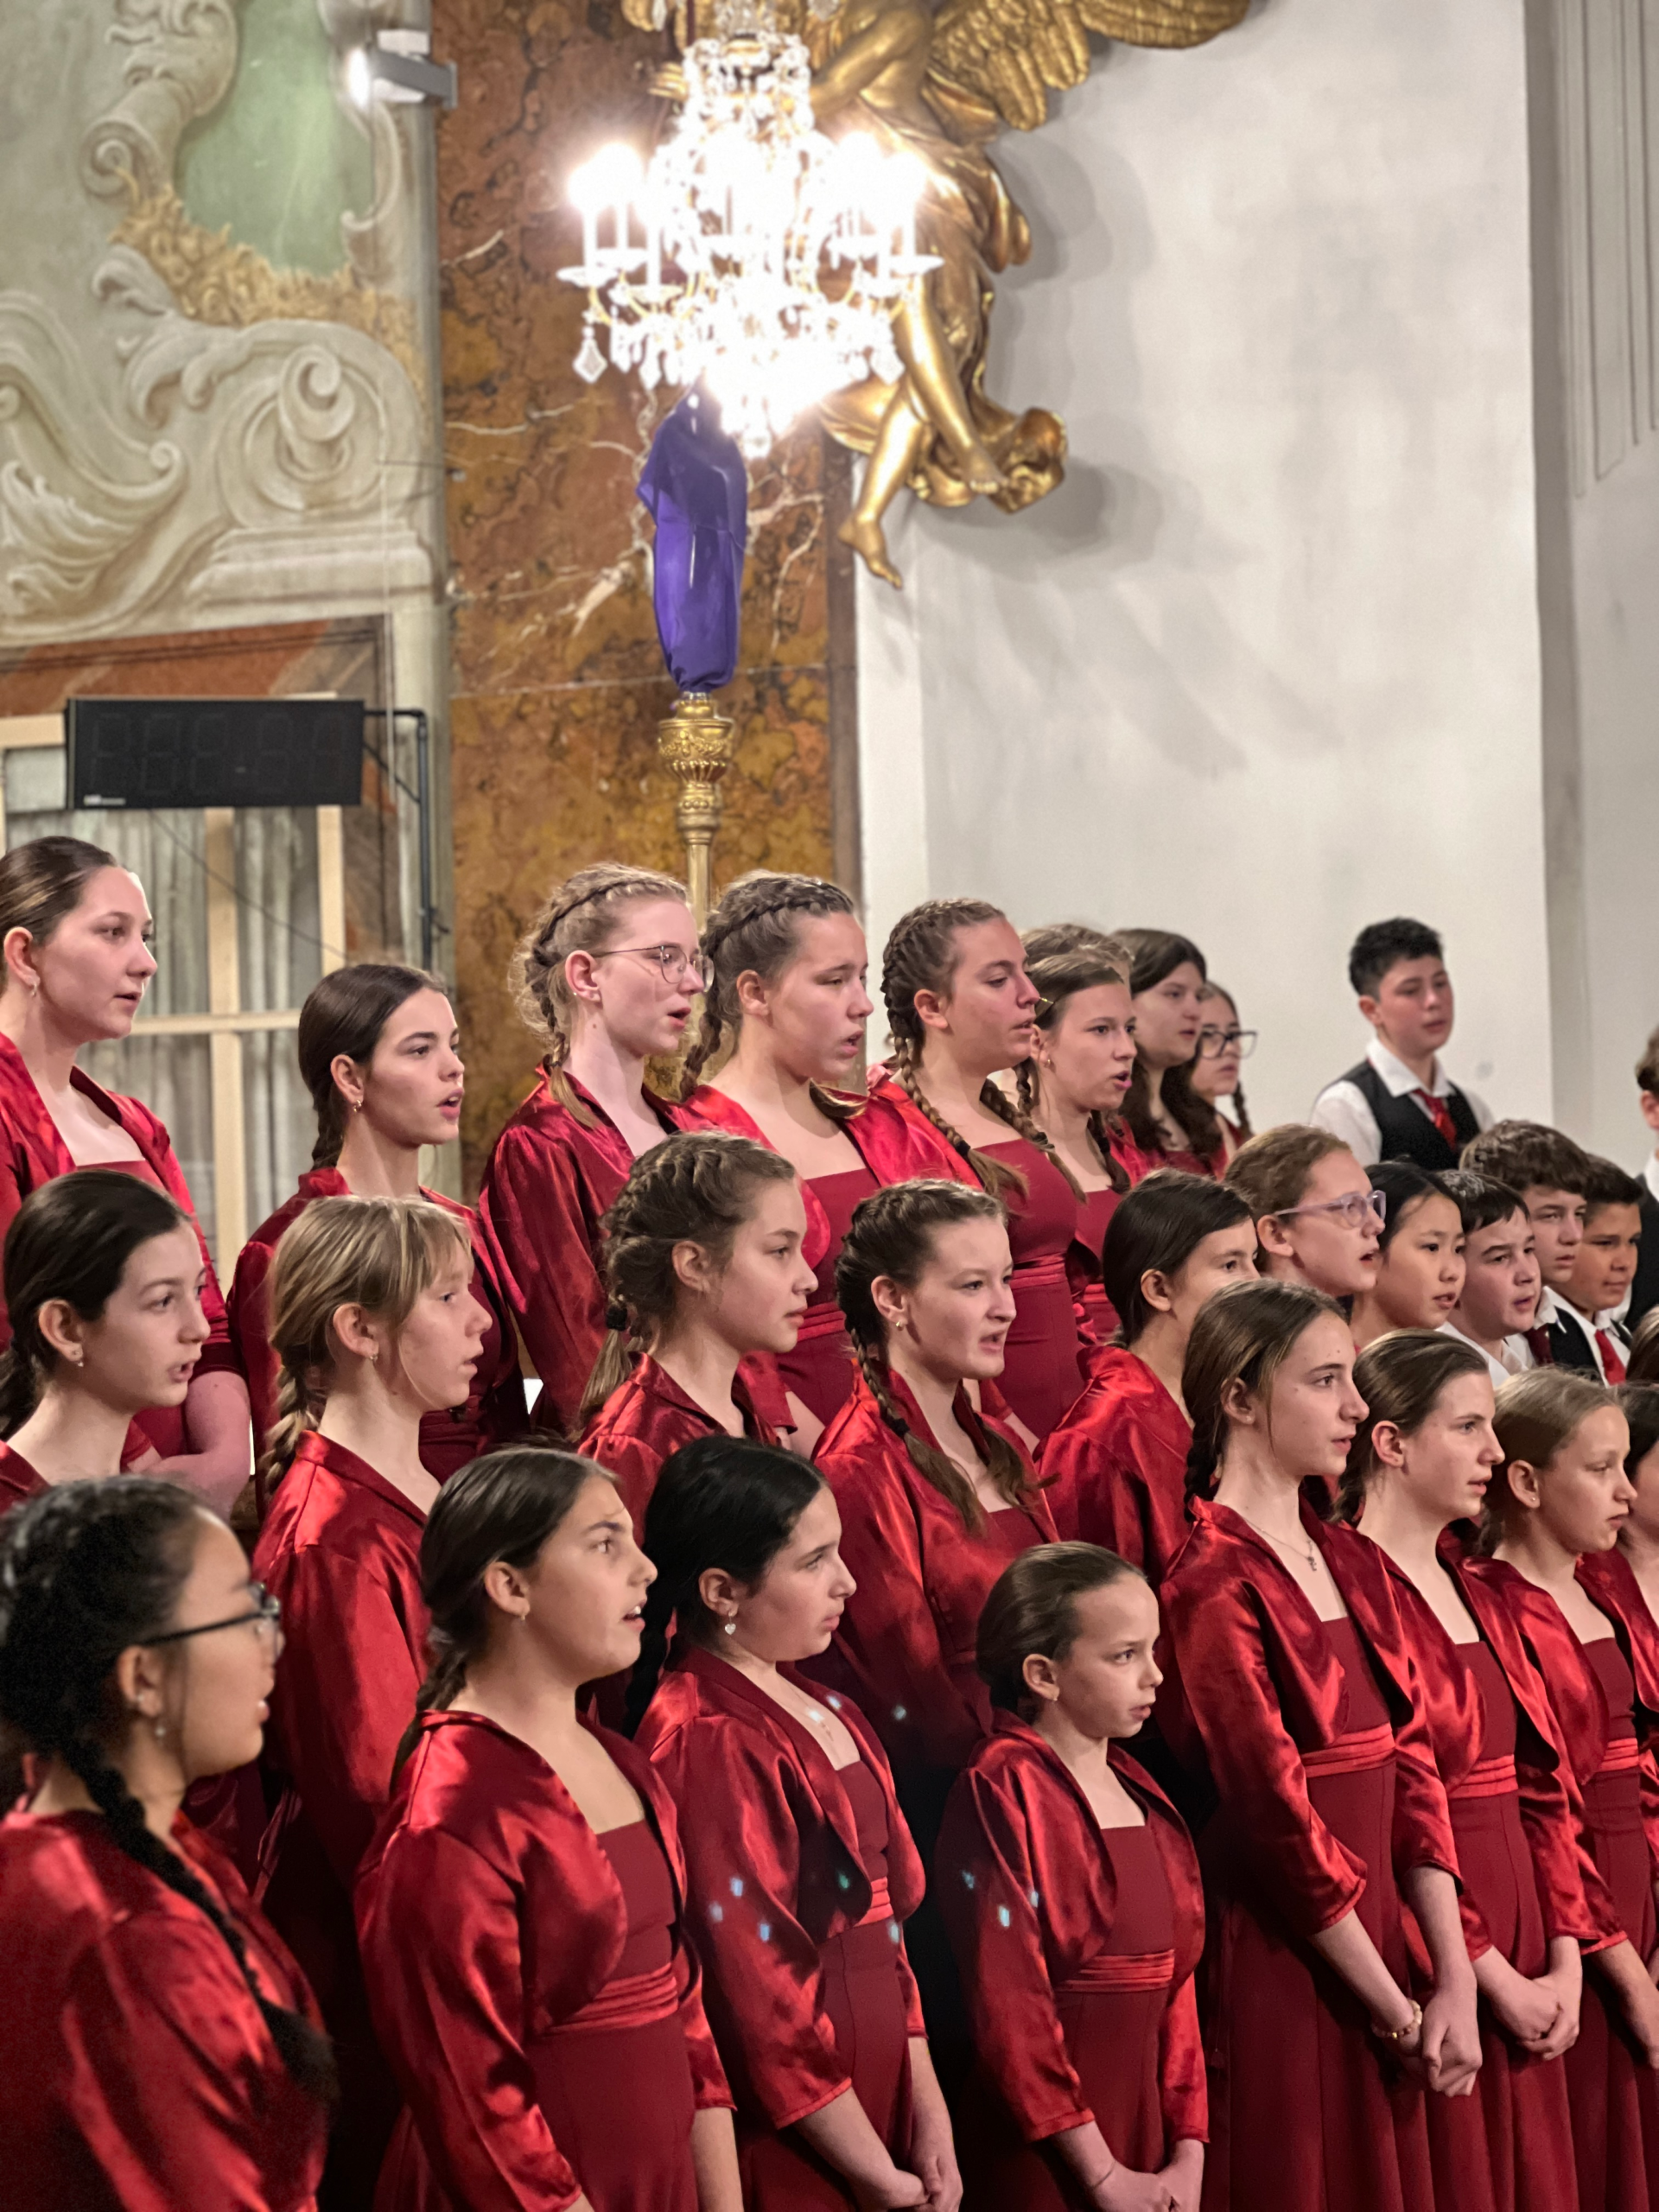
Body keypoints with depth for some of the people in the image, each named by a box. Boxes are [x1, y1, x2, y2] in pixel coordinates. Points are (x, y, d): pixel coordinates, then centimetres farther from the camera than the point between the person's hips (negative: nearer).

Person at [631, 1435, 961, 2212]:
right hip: (785, 2149, -8)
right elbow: (757, 1979, -19)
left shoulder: (821, 1711, 9)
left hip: (877, 2097, 8)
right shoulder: (709, 1742, -18)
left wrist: (929, 2117, 6)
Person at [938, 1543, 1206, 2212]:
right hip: (1043, 2154, -7)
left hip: (1142, 2125, 7)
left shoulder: (1139, 1793, 9)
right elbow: (1008, 2001, -18)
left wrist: (1188, 2153, 2)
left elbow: (1175, 1981, 10)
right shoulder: (1003, 1790, -14)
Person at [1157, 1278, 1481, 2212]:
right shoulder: (1214, 1584, -14)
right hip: (1270, 1965, -7)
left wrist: (1456, 1985, -3)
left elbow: (1413, 1769, 6)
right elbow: (1278, 1817, -17)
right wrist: (1398, 2011, -11)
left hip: (1368, 1955, 7)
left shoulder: (1355, 1565, 11)